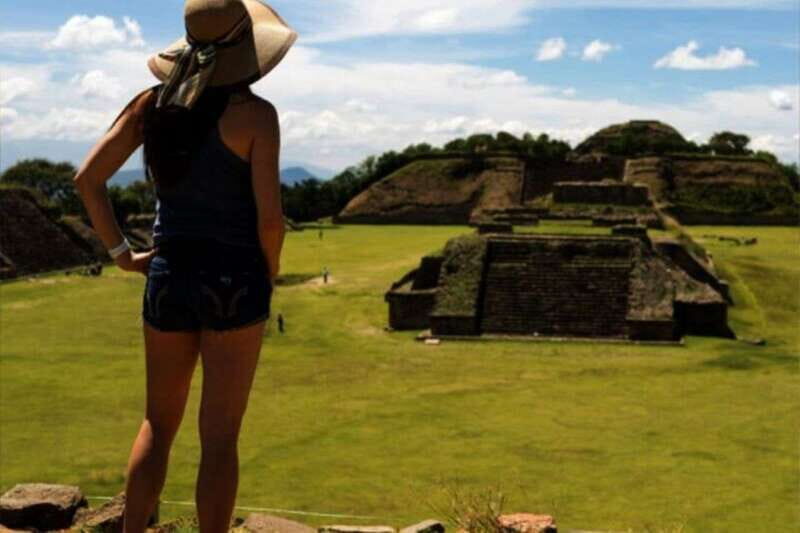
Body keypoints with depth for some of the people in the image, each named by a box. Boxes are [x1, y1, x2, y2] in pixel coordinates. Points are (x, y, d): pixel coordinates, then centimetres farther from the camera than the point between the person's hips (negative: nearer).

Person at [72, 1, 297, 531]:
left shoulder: (152, 102, 4)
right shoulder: (255, 113, -11)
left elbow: (87, 178, 1)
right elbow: (270, 216, -15)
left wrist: (121, 254, 9)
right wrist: (270, 273, 4)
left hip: (168, 277, 5)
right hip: (233, 281, -4)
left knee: (159, 424, 21)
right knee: (219, 438, 4)